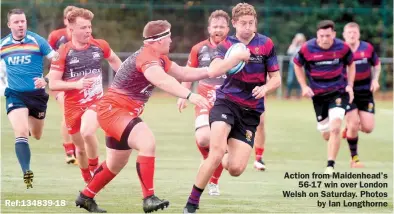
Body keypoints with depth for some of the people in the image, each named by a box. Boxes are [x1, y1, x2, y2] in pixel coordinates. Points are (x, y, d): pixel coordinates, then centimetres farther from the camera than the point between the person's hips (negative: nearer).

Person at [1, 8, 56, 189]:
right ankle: (27, 173, -25)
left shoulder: (37, 41, -9)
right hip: (15, 95, 0)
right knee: (21, 133, -21)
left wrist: (46, 80, -20)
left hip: (36, 94, 0)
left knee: (37, 136, 18)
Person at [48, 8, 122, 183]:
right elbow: (53, 84, -8)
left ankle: (95, 169, -9)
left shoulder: (99, 46, 0)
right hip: (73, 105, 1)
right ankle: (88, 181, 32)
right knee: (81, 148, 9)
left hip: (95, 102, 0)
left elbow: (114, 60, 24)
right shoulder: (63, 52, -7)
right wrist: (77, 84, -21)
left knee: (87, 132, -30)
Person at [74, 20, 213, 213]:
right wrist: (189, 96, -54)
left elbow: (183, 74, 19)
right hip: (113, 109, -11)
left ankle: (85, 197, 41)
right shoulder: (147, 57, -24)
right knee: (147, 143, -29)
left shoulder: (159, 59, 8)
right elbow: (162, 81, -43)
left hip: (123, 113, 11)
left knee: (116, 164, 23)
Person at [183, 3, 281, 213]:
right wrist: (238, 56, -24)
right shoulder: (226, 45, 1)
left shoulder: (266, 44, 1)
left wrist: (265, 88, -16)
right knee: (216, 154, -23)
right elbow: (213, 71, -16)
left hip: (250, 112, 1)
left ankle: (226, 159, 32)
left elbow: (276, 79, 5)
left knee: (236, 169, -8)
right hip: (226, 103, -1)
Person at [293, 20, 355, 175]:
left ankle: (330, 166, -12)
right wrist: (304, 86, -2)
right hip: (318, 95, 2)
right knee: (326, 135, 7)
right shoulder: (307, 49, -11)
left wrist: (350, 85, 0)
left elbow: (351, 64, 9)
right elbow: (297, 65, 7)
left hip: (338, 92, -1)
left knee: (335, 129, -19)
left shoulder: (342, 47, -10)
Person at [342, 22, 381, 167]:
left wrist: (375, 80, -3)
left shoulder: (367, 48, -3)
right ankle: (354, 158, 6)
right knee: (353, 124, -11)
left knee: (368, 128, -5)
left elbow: (377, 64, 13)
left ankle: (350, 127, 30)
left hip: (365, 91, 2)